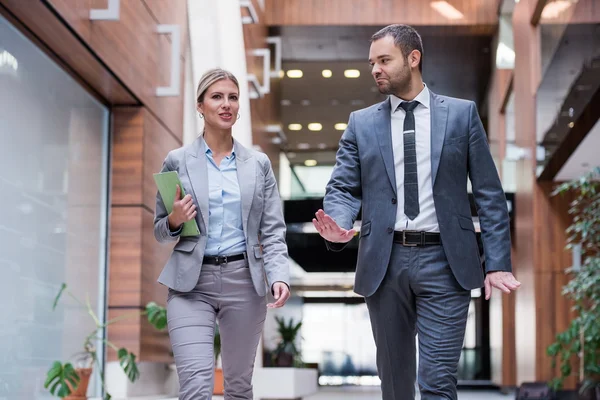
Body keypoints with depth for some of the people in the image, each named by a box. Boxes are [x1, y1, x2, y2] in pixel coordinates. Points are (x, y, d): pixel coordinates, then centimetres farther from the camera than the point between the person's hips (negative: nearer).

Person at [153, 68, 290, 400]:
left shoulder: (258, 164, 8)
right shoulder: (177, 161, 4)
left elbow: (273, 232, 4)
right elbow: (160, 231, 11)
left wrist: (279, 276, -12)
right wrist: (174, 221, -12)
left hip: (243, 280, 2)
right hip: (191, 282, -2)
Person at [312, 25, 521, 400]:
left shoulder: (462, 113, 5)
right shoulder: (361, 123, 10)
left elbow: (489, 193, 4)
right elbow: (343, 188, 6)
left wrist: (498, 263, -3)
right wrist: (338, 226, -18)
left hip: (443, 261, -2)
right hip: (385, 262, 3)